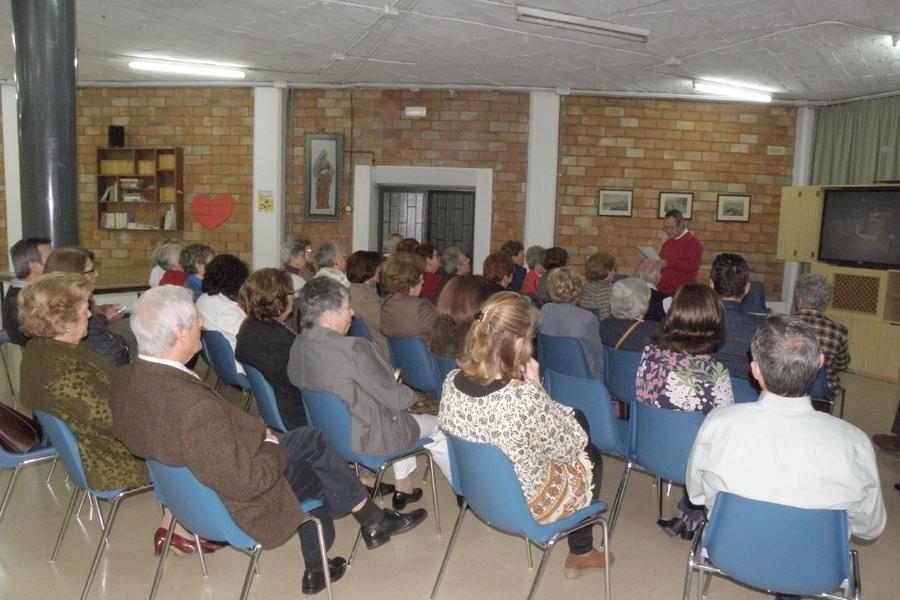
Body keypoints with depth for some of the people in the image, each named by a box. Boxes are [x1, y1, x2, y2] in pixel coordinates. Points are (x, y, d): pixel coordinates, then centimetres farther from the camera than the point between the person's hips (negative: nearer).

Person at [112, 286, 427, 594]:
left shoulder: (125, 378, -11)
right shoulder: (194, 407, -39)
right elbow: (246, 483, -32)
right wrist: (275, 449, -10)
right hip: (229, 507, -8)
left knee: (310, 438, 18)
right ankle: (374, 521, 31)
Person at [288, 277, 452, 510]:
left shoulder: (299, 345, -8)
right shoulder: (353, 349, -32)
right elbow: (394, 397, -22)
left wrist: (389, 379, 5)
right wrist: (410, 394, 1)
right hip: (365, 438, -7)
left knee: (404, 420, 31)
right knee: (436, 426, 17)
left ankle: (402, 487, 39)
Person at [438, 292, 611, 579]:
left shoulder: (451, 382, -17)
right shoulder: (526, 398, -37)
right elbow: (570, 447, -19)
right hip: (527, 504, -6)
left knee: (577, 420, 24)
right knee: (591, 457, 24)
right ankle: (580, 553, 42)